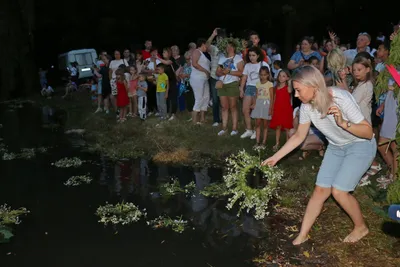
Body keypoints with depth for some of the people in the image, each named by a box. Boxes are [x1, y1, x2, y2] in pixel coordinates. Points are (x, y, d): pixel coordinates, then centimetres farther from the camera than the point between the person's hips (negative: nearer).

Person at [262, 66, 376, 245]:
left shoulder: (341, 99, -33)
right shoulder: (306, 106, -15)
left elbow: (368, 132, -27)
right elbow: (299, 136, -1)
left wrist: (343, 123, -44)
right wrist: (275, 157, -2)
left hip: (361, 146, -5)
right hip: (336, 147, 6)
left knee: (339, 191, -14)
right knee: (320, 190, 2)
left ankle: (361, 227, 14)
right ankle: (303, 235, 13)